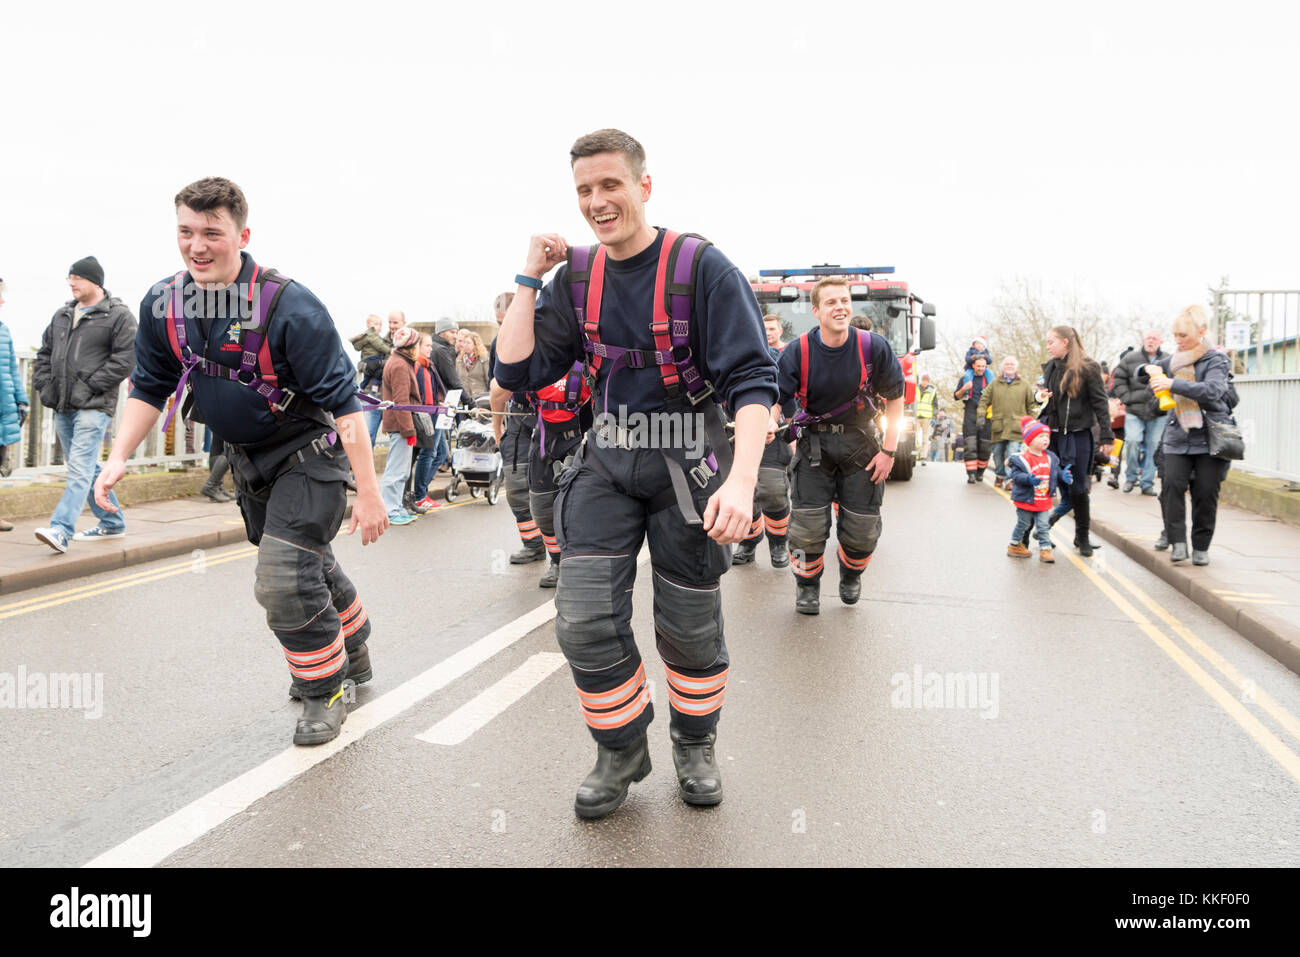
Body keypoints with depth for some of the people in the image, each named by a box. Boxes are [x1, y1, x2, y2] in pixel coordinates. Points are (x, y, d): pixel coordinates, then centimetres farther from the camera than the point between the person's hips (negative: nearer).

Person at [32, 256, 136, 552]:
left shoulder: (119, 315, -4)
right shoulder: (62, 315, 18)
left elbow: (124, 359, -13)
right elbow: (44, 353, 24)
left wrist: (90, 385, -15)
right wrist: (44, 385, 9)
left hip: (94, 406, -8)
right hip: (63, 407, 8)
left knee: (80, 469, -16)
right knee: (88, 468, 14)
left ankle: (60, 530, -24)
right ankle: (112, 523, 25)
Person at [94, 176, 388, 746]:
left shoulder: (287, 305, -27)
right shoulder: (164, 304, -8)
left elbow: (342, 400, -26)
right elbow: (149, 388, 6)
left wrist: (368, 491, -27)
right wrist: (118, 457, -6)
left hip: (308, 455, -7)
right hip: (247, 460, 7)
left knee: (285, 580, -16)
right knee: (308, 566, 23)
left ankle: (325, 691, 8)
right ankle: (353, 653, 47)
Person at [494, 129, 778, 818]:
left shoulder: (700, 268, -13)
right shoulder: (576, 275, 2)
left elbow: (752, 379, -17)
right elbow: (516, 372, 0)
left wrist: (741, 482, -30)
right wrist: (530, 277, -6)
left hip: (687, 461, -3)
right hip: (606, 458, 4)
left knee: (690, 627, 8)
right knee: (585, 621, -5)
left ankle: (696, 746, 35)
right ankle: (622, 751, 20)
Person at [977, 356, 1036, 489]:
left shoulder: (1025, 385, 9)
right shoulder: (994, 384, 11)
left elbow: (1031, 406, 12)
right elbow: (984, 401, 11)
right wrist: (981, 415, -5)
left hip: (1016, 427, -2)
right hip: (998, 427, 2)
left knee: (1012, 454, -13)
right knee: (998, 454, 9)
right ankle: (999, 476, 27)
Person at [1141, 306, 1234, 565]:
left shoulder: (1215, 359, -4)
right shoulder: (1174, 360, 12)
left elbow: (1213, 390, -23)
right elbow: (1139, 376, 20)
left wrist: (1174, 384, -31)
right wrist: (1150, 369, -4)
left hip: (1211, 437, -3)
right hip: (1178, 437, 4)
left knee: (1206, 492, -1)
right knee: (1172, 485, -15)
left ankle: (1201, 547, 12)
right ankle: (1177, 541, -11)